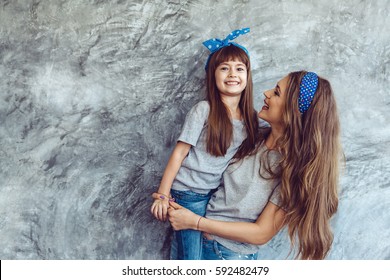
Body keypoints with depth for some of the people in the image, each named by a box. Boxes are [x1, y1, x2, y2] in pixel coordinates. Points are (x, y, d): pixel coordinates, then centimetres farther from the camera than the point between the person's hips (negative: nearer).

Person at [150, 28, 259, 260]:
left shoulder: (250, 118, 2)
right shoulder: (204, 110, -12)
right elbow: (179, 153, -10)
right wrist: (163, 195, -9)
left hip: (217, 195, 5)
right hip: (188, 195, -4)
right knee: (190, 256, 1)